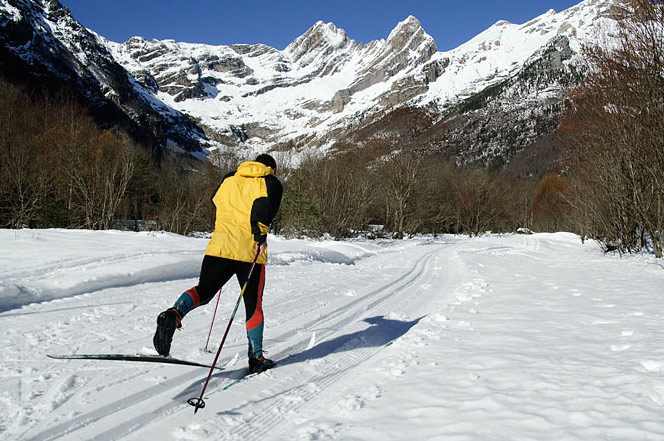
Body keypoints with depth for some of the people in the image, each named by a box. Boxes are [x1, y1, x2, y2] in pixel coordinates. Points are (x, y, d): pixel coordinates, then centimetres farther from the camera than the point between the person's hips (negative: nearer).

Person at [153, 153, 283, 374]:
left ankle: (174, 314, -23)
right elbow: (263, 205, -12)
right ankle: (256, 357, 11)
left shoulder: (229, 179, 21)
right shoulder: (270, 183, 8)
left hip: (220, 244, 3)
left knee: (203, 291, 8)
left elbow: (216, 201, 27)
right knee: (254, 304, 8)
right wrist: (260, 235, -21)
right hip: (249, 250, -3)